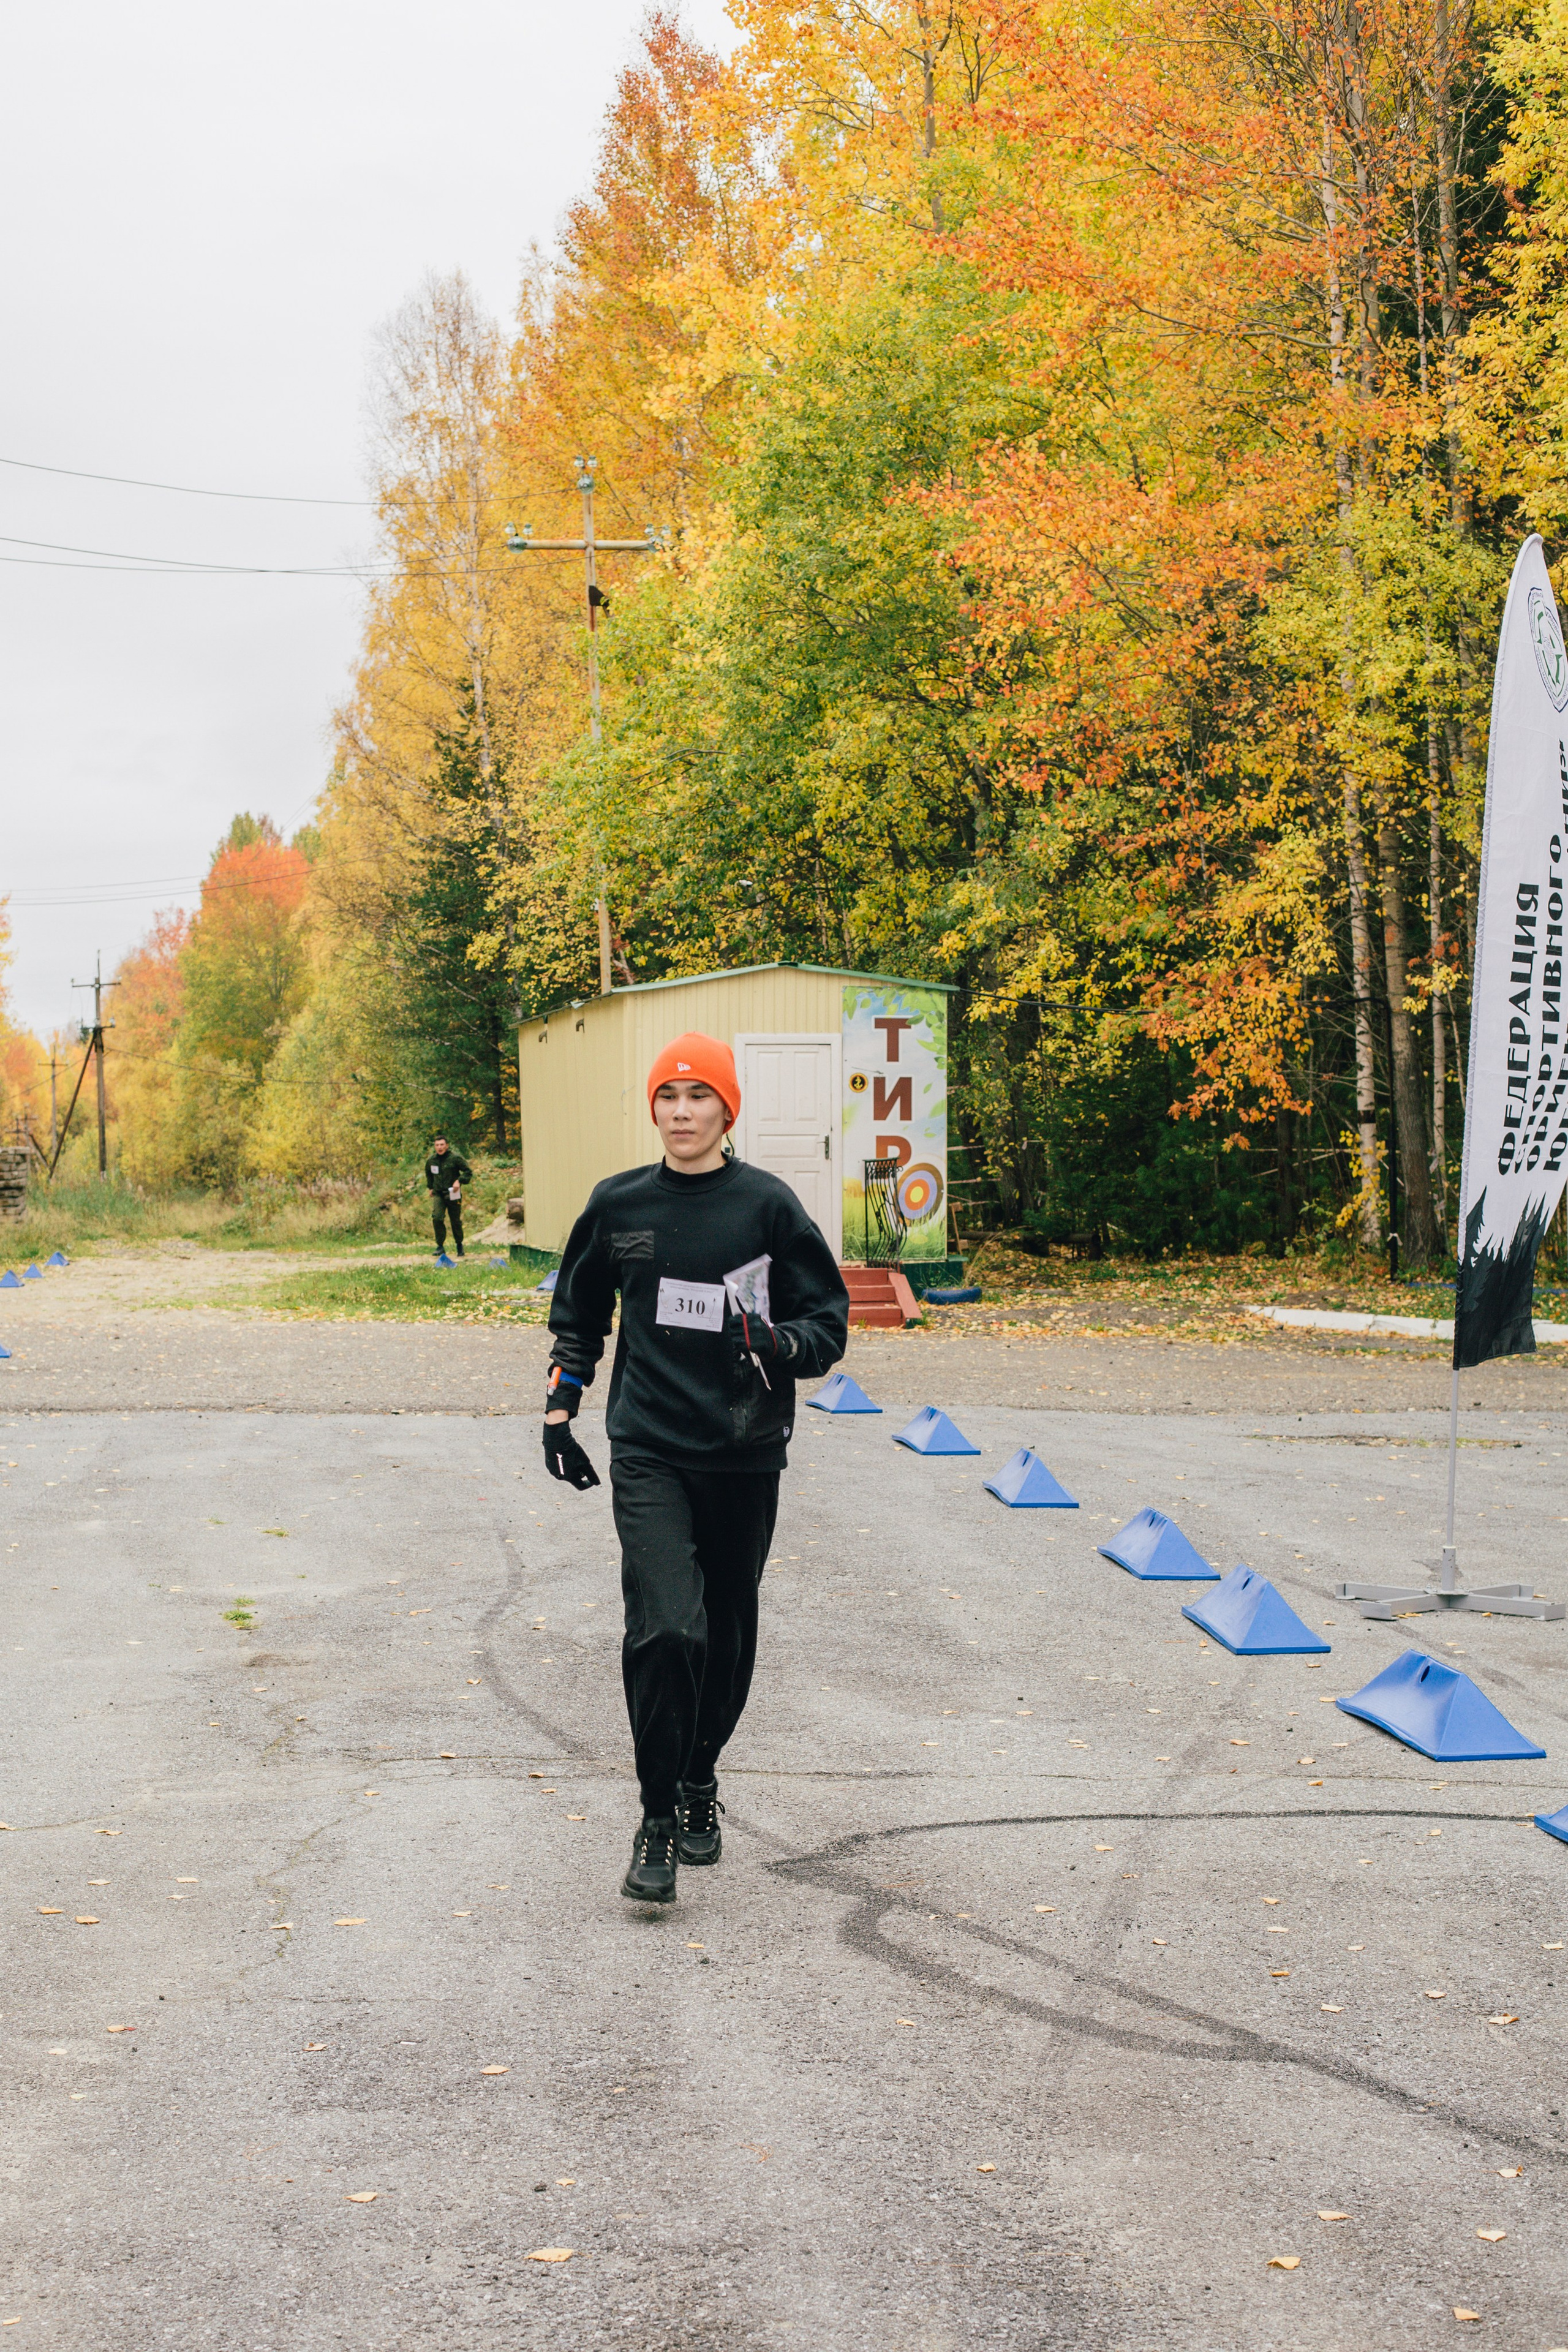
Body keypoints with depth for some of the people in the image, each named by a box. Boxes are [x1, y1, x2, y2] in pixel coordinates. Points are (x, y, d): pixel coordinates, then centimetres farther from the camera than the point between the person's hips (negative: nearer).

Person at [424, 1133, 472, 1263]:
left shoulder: (455, 1158, -10)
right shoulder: (431, 1160, 4)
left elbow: (469, 1172, -5)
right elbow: (428, 1174, 25)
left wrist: (459, 1181, -20)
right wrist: (431, 1187, 20)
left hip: (453, 1194, -2)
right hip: (438, 1194, 2)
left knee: (456, 1221, 5)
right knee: (437, 1218, -17)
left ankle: (459, 1245, 28)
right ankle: (440, 1246, -10)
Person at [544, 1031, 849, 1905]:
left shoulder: (768, 1203, -2)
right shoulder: (618, 1204, 5)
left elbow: (830, 1320, 1)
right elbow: (578, 1316, 19)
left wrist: (779, 1346, -20)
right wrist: (560, 1411, 12)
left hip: (745, 1455, 0)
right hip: (648, 1451, 0)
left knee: (728, 1633, 11)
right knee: (666, 1629, -15)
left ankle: (700, 1780, 33)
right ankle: (658, 1819, -3)